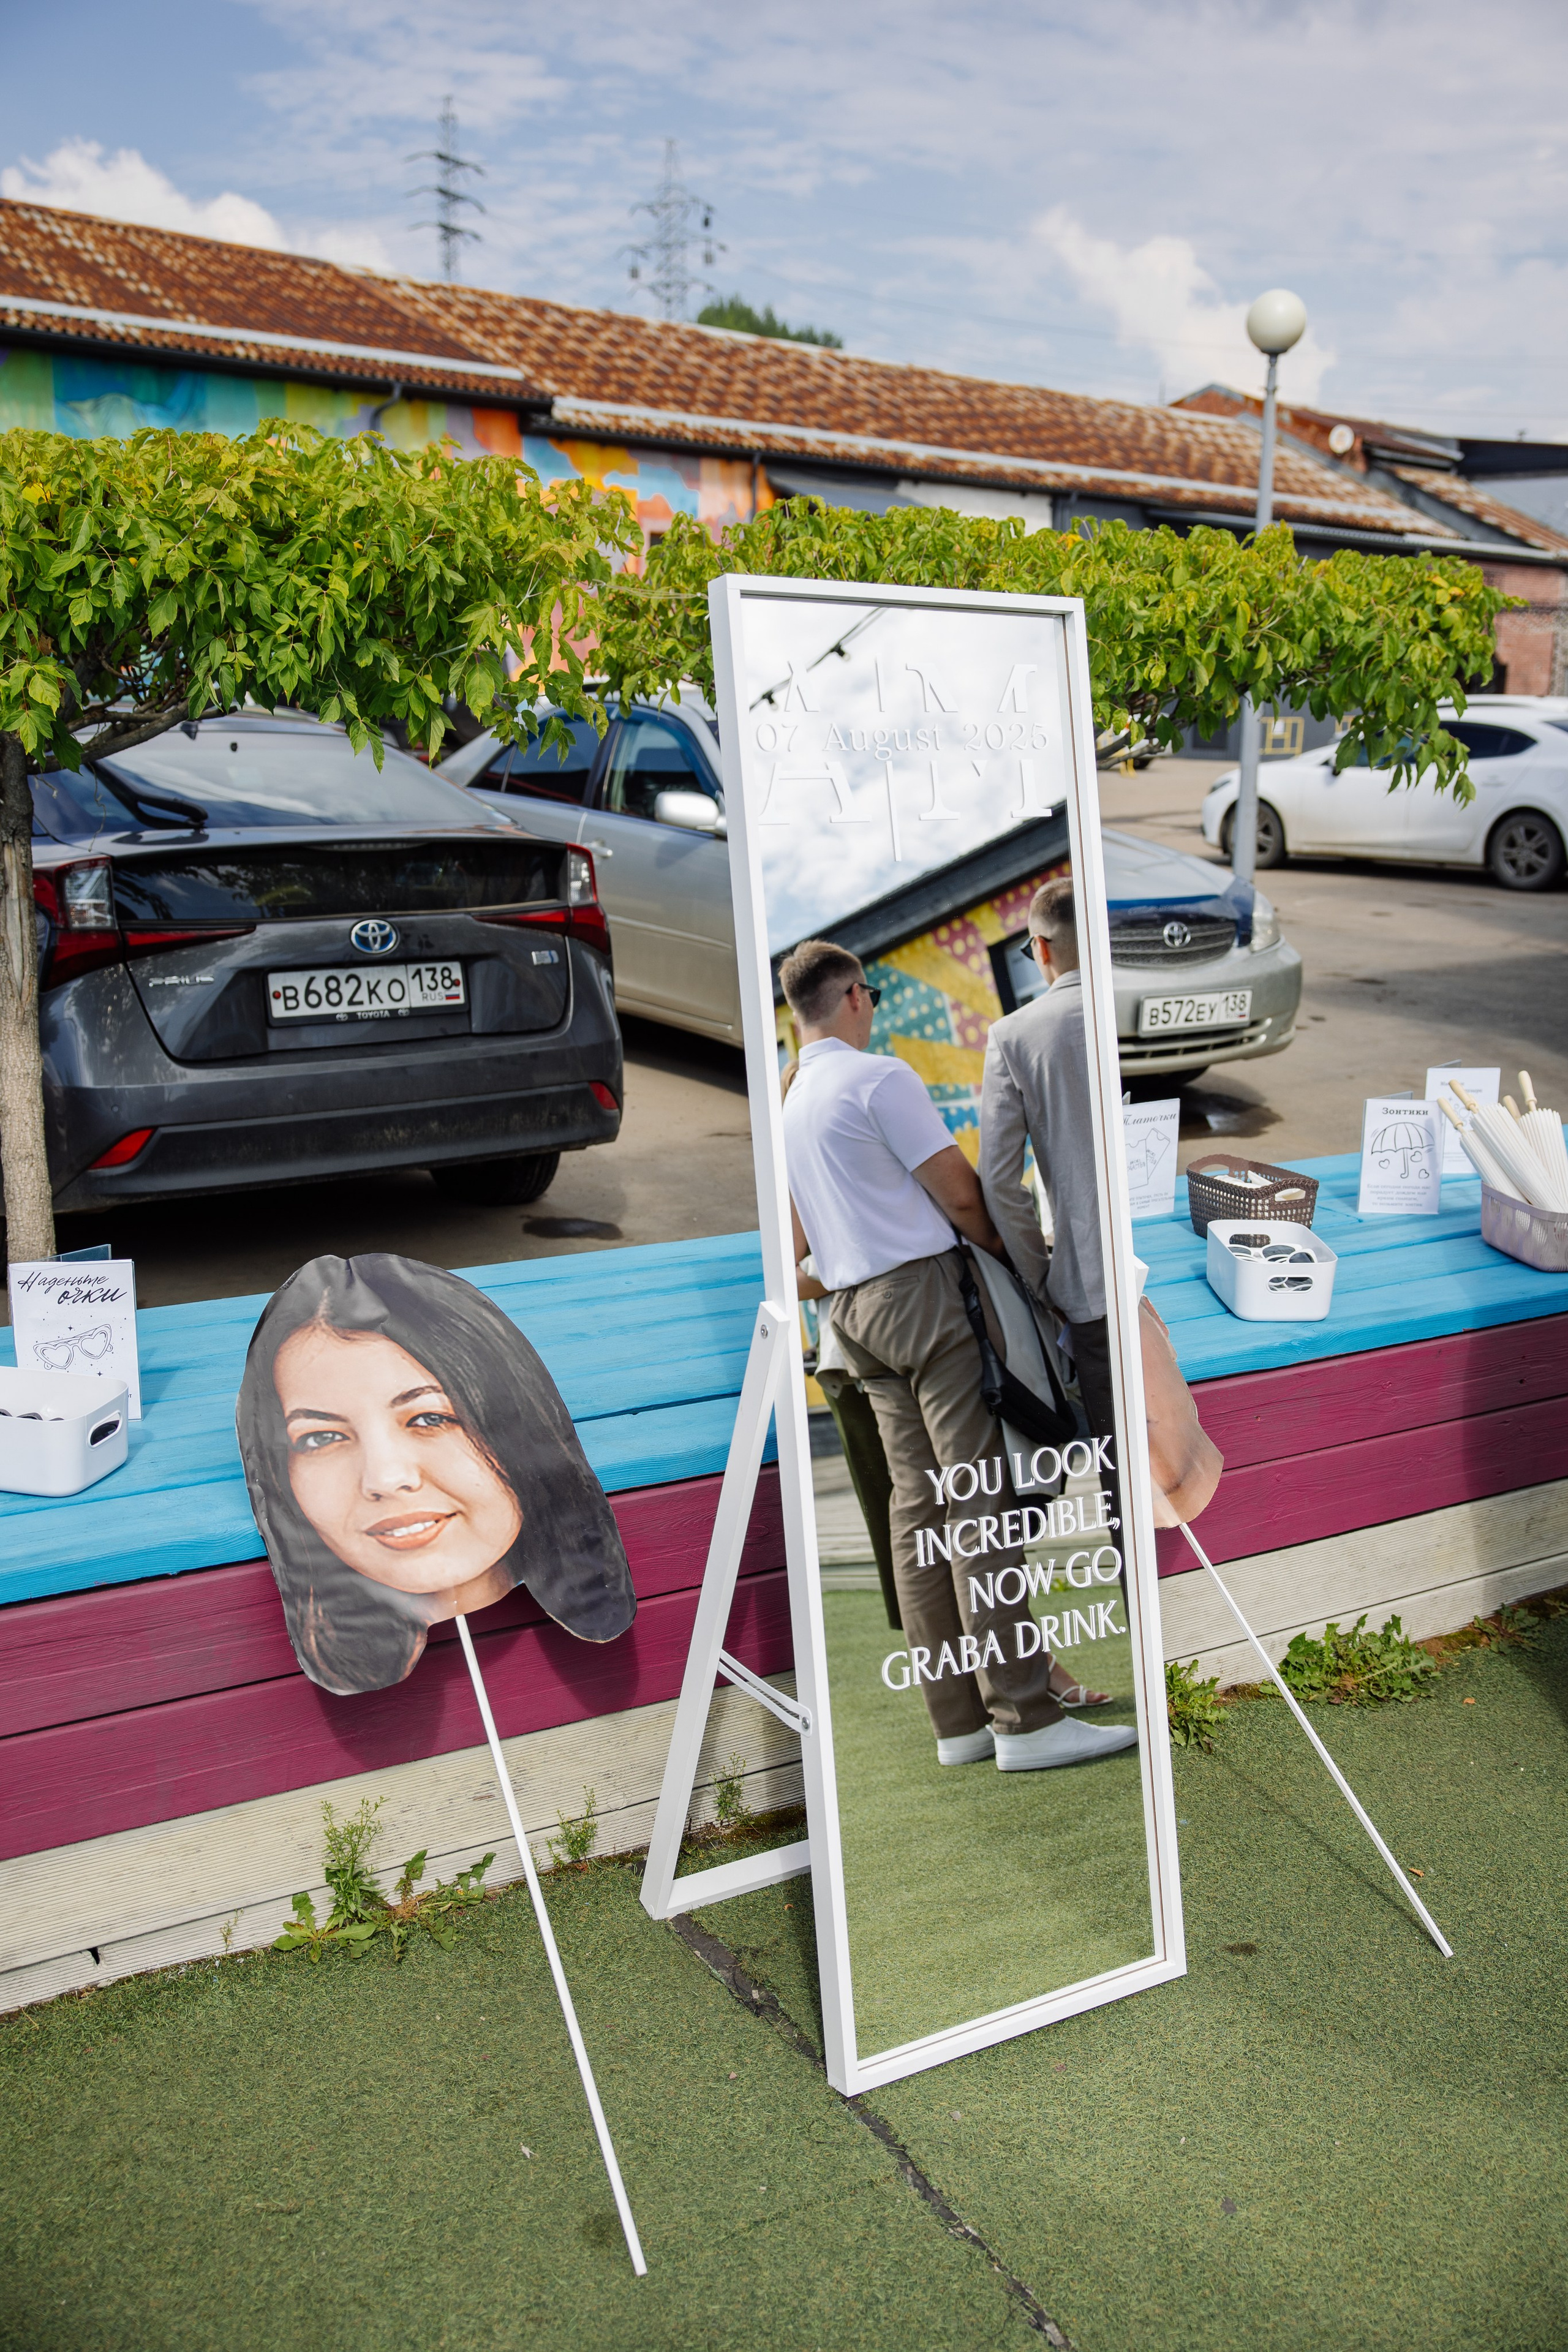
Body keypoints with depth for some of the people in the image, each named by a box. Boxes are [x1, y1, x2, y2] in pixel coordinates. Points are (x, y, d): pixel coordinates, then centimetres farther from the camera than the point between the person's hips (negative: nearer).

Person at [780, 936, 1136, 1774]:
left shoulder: (788, 1103, 16)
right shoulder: (879, 1076, -10)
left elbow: (798, 1247, 22)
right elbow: (960, 1193, -10)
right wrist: (1017, 1252, 4)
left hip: (854, 1313, 9)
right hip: (924, 1294, -9)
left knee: (918, 1507, 7)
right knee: (981, 1502, -9)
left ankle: (958, 1719, 10)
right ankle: (1024, 1718, -9)